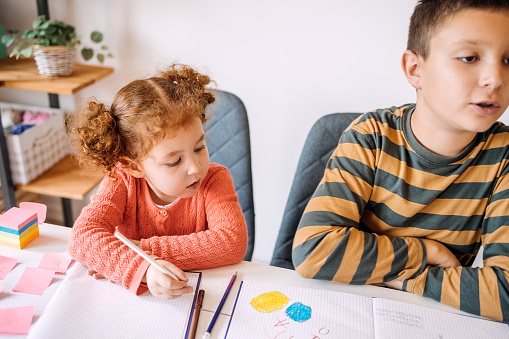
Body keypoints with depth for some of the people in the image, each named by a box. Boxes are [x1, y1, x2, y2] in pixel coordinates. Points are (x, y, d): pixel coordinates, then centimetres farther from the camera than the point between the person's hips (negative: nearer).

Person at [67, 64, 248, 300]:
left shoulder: (214, 181, -15)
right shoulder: (123, 182, -13)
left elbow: (232, 243, -28)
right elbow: (83, 237, -24)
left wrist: (144, 249, -28)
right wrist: (141, 268, -41)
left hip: (205, 293, -1)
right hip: (134, 296, 2)